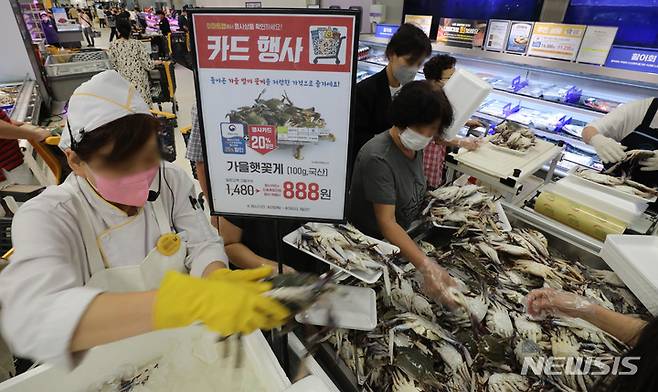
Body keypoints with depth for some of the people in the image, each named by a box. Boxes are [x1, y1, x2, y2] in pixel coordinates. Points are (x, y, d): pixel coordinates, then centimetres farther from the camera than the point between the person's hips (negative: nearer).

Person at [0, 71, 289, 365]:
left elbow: (202, 244, -7)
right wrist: (186, 300, -48)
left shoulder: (170, 180, -7)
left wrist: (217, 278, -30)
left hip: (182, 341, 2)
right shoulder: (46, 218, -19)